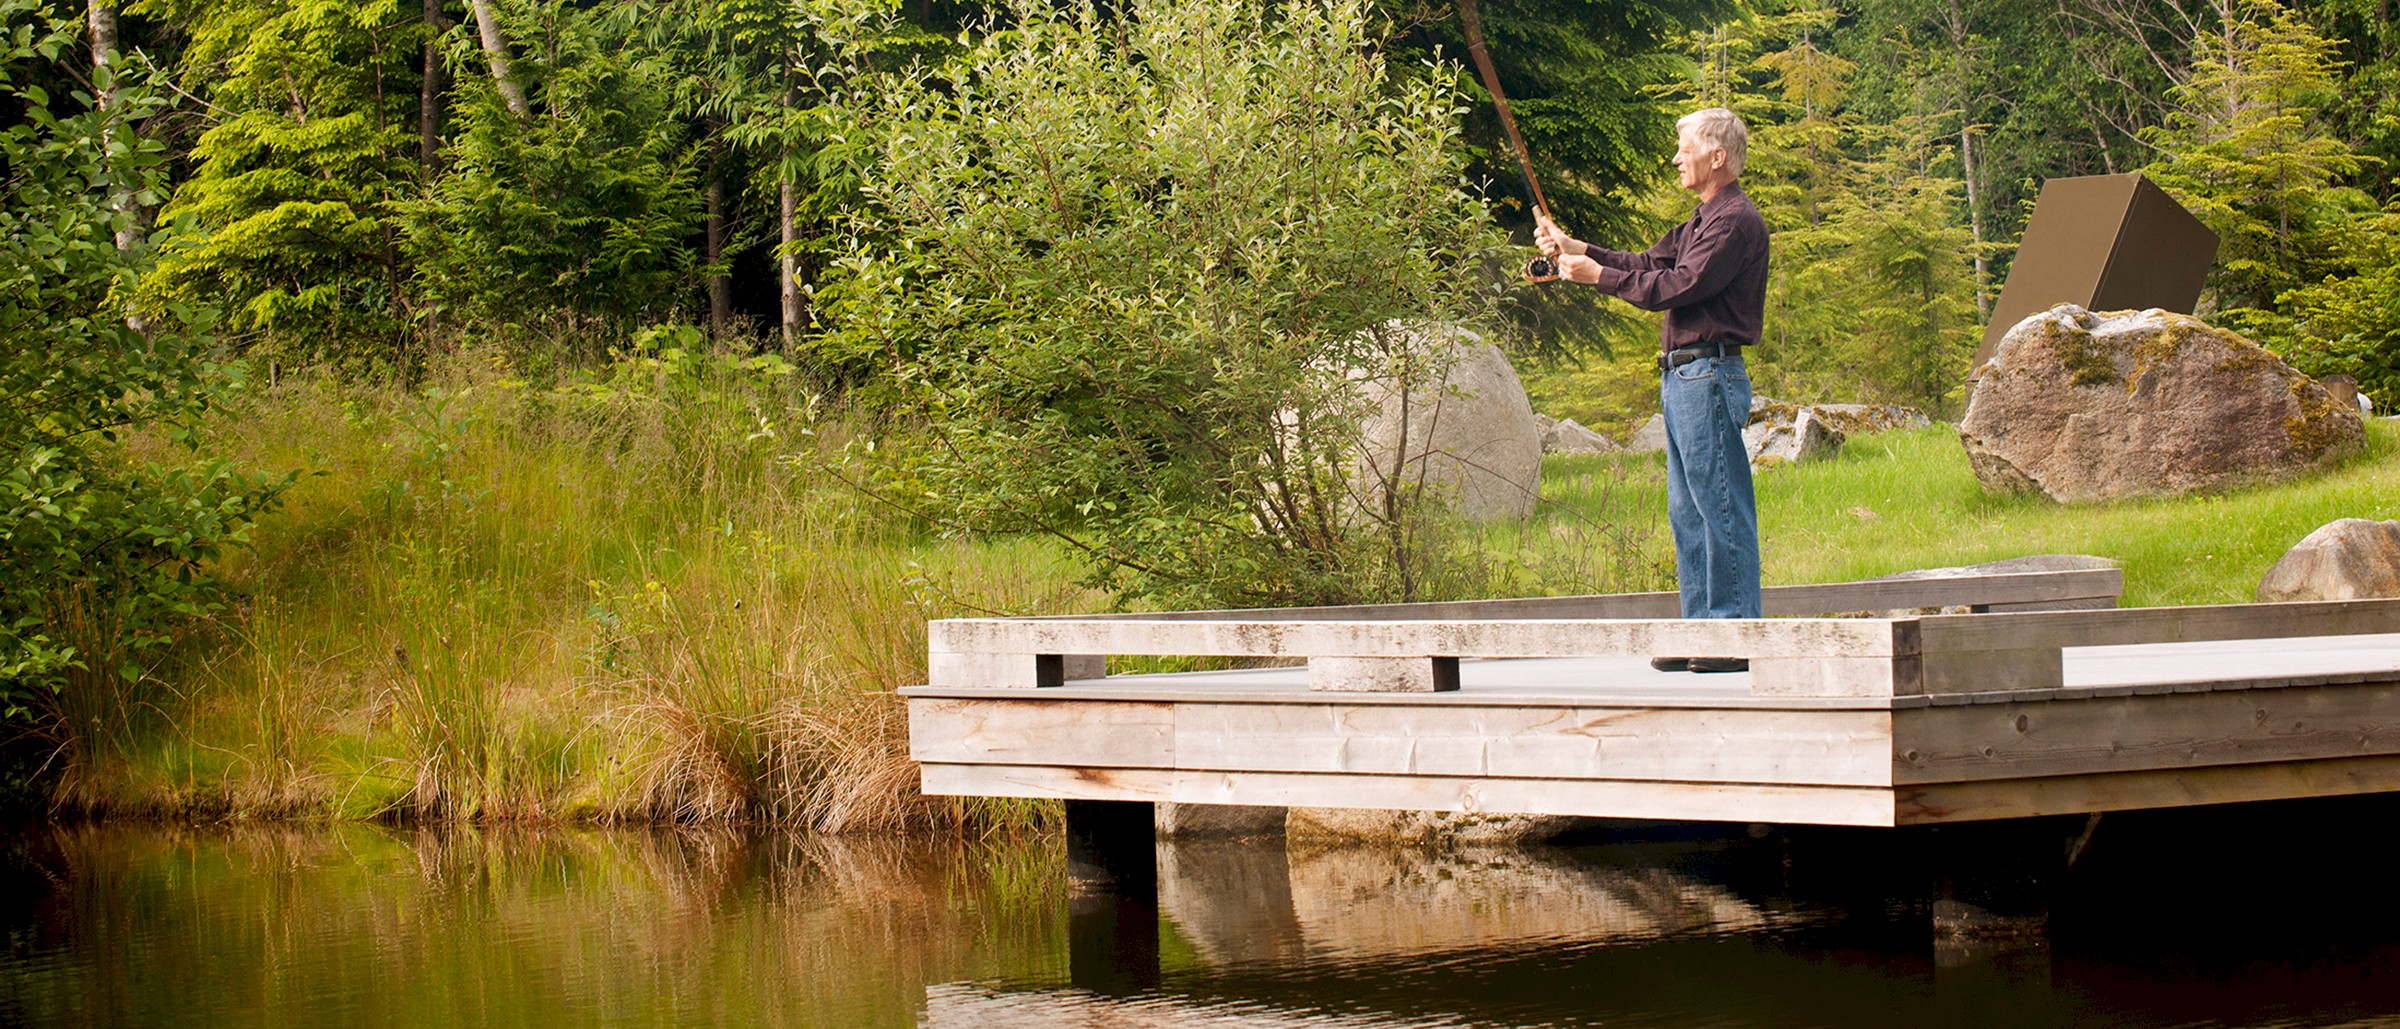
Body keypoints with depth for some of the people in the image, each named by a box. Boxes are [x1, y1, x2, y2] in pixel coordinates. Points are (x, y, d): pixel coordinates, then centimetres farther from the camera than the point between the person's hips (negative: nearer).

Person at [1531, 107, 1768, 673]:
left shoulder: (1736, 222, -12)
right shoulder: (1703, 222, 21)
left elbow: (1674, 287, -17)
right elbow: (1649, 265, 20)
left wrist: (1596, 275, -10)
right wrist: (1573, 248, 12)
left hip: (1709, 376, -11)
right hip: (1681, 375, 11)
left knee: (1721, 508, -9)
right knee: (1688, 512, 11)